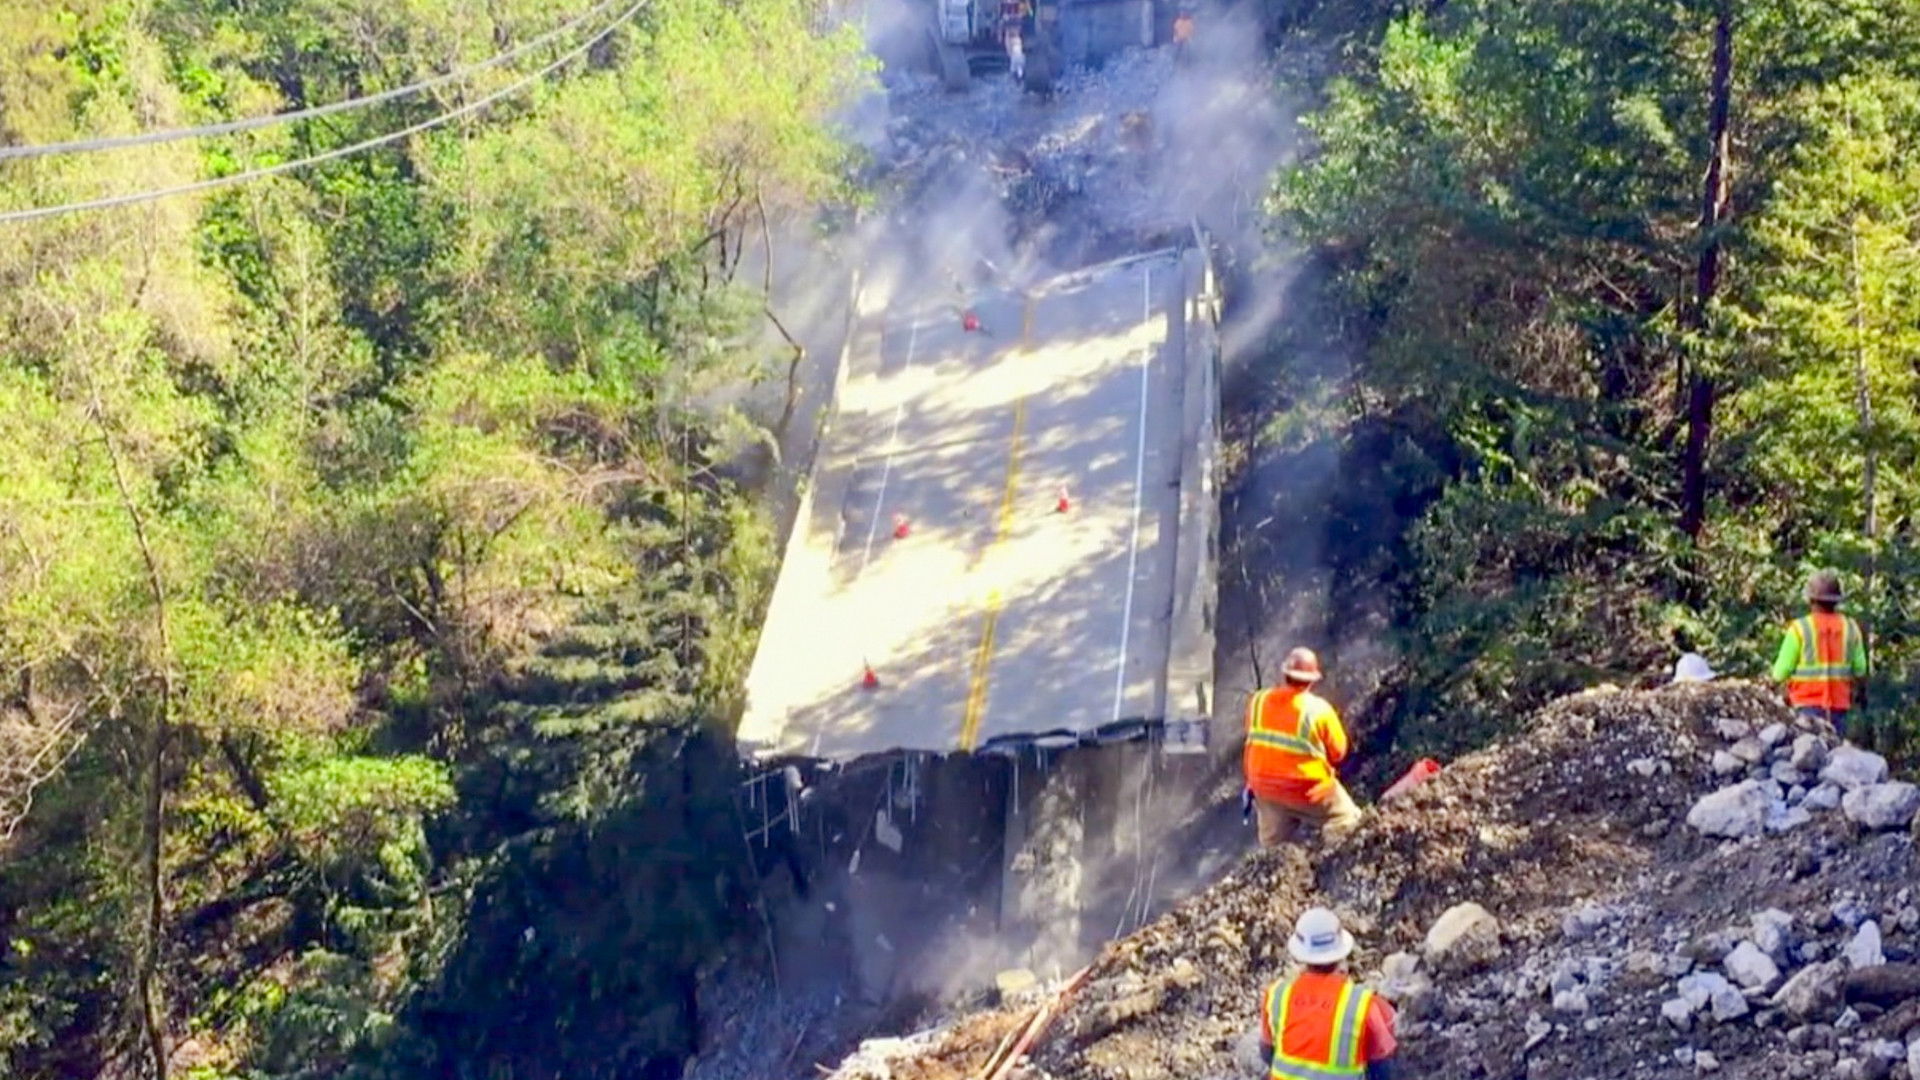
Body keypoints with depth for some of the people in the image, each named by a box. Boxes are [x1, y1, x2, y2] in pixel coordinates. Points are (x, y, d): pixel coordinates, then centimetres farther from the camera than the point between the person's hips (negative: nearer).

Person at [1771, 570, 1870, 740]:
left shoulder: (1799, 628, -7)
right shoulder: (1851, 628, 5)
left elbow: (1781, 672, -7)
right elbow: (1860, 670, 7)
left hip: (1808, 704, -3)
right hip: (1840, 704, 3)